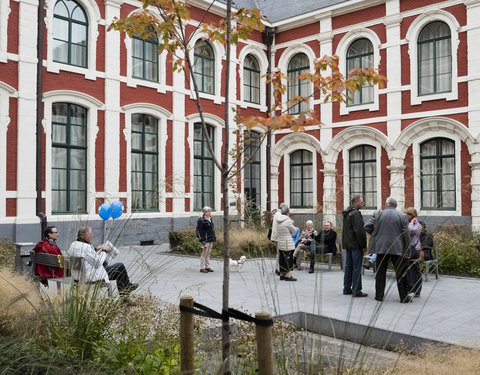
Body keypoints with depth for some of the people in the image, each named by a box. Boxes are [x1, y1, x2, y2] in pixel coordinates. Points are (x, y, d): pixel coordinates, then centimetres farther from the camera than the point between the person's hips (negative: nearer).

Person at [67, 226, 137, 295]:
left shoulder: (73, 245, 2)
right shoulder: (85, 247, -25)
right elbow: (97, 263, -20)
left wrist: (95, 250, 11)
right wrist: (105, 251, -8)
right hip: (92, 278, -10)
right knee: (120, 266, 3)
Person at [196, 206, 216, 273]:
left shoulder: (210, 219, 14)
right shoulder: (201, 220, -12)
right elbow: (199, 230, -14)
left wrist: (214, 238, 19)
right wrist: (202, 240, -18)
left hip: (211, 239, 8)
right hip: (205, 240, -8)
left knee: (208, 253, 13)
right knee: (204, 253, -5)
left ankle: (207, 266, 20)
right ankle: (202, 268, 1)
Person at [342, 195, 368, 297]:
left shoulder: (346, 213, 14)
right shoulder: (356, 213, -16)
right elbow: (359, 231, -21)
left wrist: (346, 243, 19)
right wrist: (363, 245, -14)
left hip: (347, 245, 9)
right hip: (356, 245, -9)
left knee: (348, 267, 14)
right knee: (357, 268, -4)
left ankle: (347, 289, 19)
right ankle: (356, 291, -1)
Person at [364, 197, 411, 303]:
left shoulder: (377, 214, -1)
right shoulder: (402, 216, -2)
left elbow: (367, 227, -2)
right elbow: (406, 235, -4)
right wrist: (407, 249, 3)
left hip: (381, 247, 1)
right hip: (397, 249, -1)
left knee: (380, 273, 9)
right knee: (400, 273, 6)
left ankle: (379, 295, 13)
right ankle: (404, 297, 9)